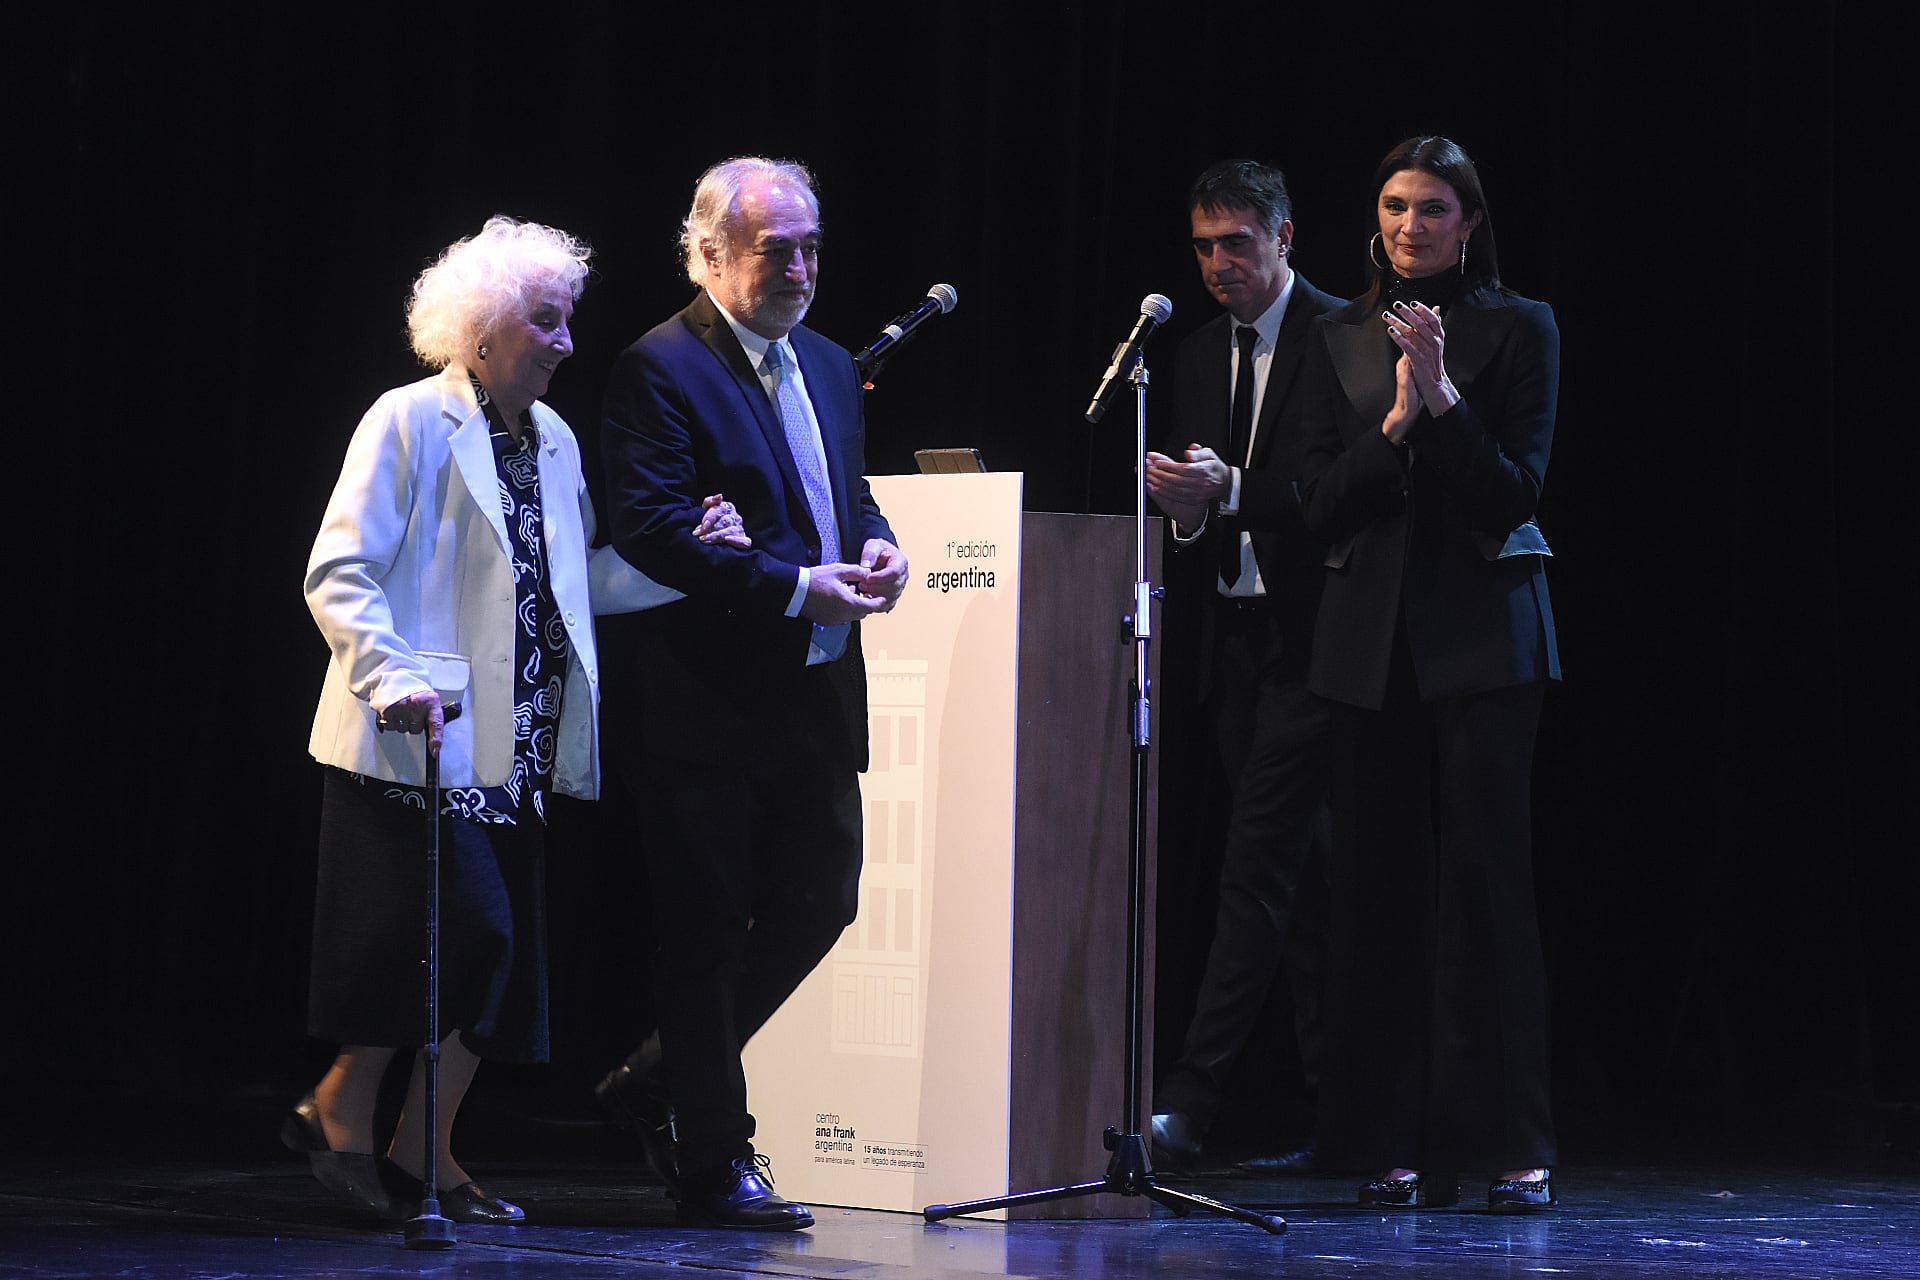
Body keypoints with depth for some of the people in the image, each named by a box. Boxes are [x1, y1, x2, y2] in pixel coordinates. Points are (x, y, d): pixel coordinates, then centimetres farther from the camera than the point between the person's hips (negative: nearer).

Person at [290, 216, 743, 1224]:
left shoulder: (552, 440, 15)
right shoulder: (411, 422, -8)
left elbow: (578, 583, 18)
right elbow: (337, 573, -12)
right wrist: (391, 677, -25)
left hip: (516, 746, 8)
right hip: (425, 739, -8)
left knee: (501, 951, 4)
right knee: (469, 928, -15)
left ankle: (423, 1152, 13)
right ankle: (338, 1110, 1)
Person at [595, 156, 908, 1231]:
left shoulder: (828, 366, 16)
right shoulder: (662, 369, -11)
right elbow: (652, 527, -20)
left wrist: (877, 543, 0)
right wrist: (795, 588, -22)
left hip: (817, 696, 8)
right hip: (707, 699, -8)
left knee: (823, 898, 10)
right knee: (707, 930, 1)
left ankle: (664, 1081, 27)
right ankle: (716, 1160, 10)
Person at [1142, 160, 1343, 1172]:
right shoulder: (1199, 355, 15)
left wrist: (1232, 490, -26)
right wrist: (1183, 507, -6)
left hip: (1310, 639, -8)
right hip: (1236, 639, 8)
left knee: (1259, 869, -12)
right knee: (1301, 874, 9)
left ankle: (1189, 1103, -16)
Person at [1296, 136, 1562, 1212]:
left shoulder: (1520, 330, 3)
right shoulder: (1343, 341, 12)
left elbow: (1515, 493, -4)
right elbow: (1323, 506, 6)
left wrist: (1443, 396, -15)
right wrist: (1396, 420, -8)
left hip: (1482, 629, -3)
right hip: (1374, 637, 4)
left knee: (1486, 877, -8)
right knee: (1381, 885, 1)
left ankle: (1512, 1144, -5)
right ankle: (1399, 1147, 5)